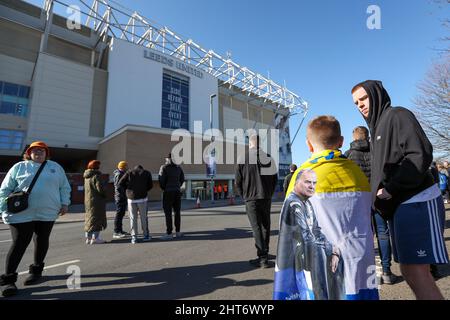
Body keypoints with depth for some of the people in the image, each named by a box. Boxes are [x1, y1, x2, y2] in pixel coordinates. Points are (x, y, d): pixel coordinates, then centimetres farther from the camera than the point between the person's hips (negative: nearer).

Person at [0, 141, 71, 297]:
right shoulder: (19, 167, 7)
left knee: (42, 242, 10)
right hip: (22, 213, -1)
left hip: (47, 213, 2)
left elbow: (64, 187, 10)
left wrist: (64, 203, 2)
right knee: (19, 244, -1)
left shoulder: (55, 167, 10)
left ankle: (36, 271, 29)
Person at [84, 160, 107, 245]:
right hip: (96, 200, -9)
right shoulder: (96, 175, -16)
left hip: (88, 200, 9)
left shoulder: (86, 177, 12)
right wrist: (104, 195, -5)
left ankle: (88, 238, 23)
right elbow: (100, 188, -22)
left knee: (89, 218, 15)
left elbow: (87, 189, 17)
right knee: (96, 218, -2)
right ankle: (95, 238, 1)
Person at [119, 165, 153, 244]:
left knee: (133, 218, 8)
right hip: (142, 198, 0)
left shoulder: (129, 173, 10)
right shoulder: (147, 173, 9)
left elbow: (120, 183, 3)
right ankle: (146, 235, 17)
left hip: (131, 198, 1)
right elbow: (150, 185, 5)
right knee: (143, 217, 9)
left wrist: (128, 188, 16)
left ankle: (134, 237, 10)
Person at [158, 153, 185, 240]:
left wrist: (163, 188, 5)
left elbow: (161, 180, -11)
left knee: (168, 213, -1)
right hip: (177, 191, 5)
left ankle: (169, 234, 2)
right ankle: (178, 231, 18)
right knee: (177, 212, 12)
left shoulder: (164, 167, -6)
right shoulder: (178, 167, 9)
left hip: (168, 192, -5)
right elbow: (182, 179, 9)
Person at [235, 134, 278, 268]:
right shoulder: (269, 158, 4)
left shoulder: (243, 158, -5)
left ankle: (263, 258, 0)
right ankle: (265, 252, 29)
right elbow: (274, 178, 7)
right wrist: (269, 194, 15)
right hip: (266, 198, 4)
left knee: (256, 227, 1)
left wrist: (243, 196, 8)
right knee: (265, 225, 16)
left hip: (251, 198, -3)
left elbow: (238, 181, -3)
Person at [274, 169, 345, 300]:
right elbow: (306, 239, -22)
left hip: (304, 250, 9)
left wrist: (333, 251, -6)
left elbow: (317, 231, 7)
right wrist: (331, 249, -9)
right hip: (295, 257, -9)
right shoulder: (294, 204, -23)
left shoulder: (306, 203, 5)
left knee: (335, 254, 9)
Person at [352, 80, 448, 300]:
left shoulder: (397, 115, -3)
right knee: (408, 271, 13)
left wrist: (388, 190, -18)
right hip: (399, 205, 9)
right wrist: (377, 197, 7)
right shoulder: (378, 127, 21)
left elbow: (420, 155, -16)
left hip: (417, 202, -9)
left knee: (417, 273, -7)